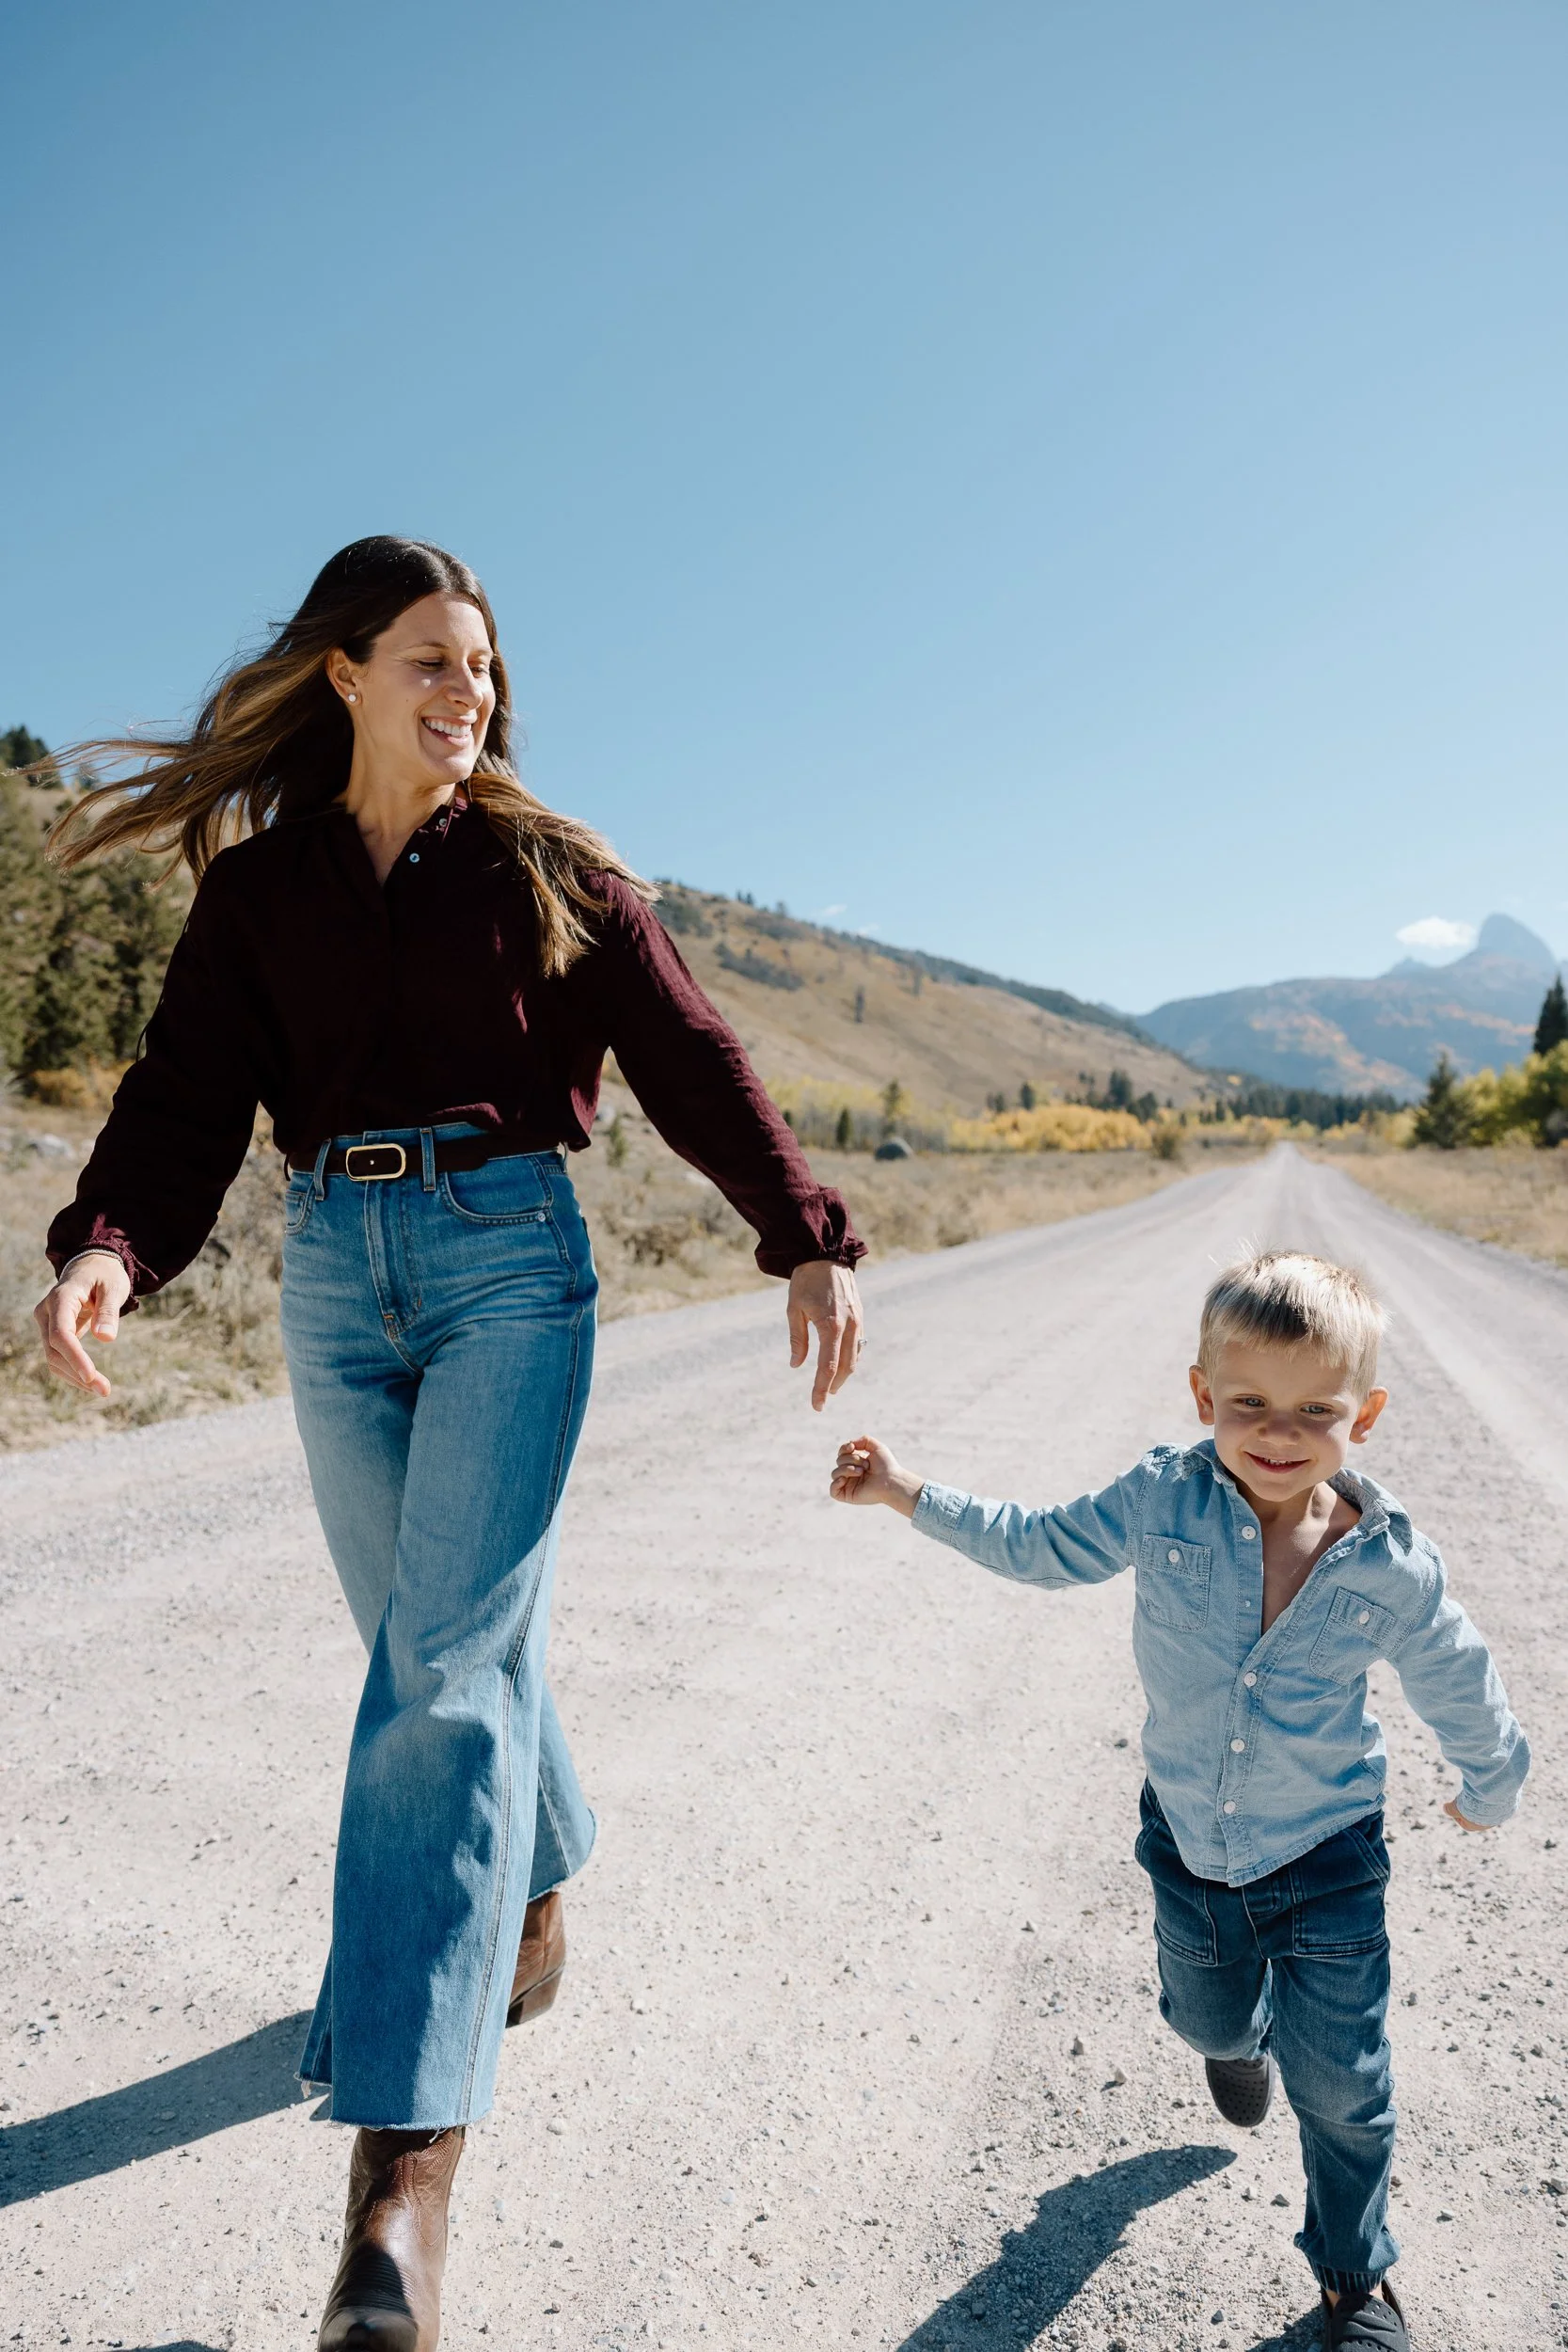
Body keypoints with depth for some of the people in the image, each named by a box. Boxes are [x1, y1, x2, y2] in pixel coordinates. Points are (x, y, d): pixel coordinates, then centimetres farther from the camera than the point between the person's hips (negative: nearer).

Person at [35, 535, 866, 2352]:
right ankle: (540, 1880, 41)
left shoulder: (547, 869, 3)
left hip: (508, 1259, -3)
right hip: (334, 1269, 3)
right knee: (432, 1643, 13)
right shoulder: (259, 885, 7)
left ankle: (406, 2154, -11)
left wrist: (806, 1238, -11)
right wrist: (106, 1249, -21)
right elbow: (189, 1094, -2)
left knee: (449, 1658, -13)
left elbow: (693, 1061, -1)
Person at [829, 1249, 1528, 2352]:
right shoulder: (1165, 1501, -20)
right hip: (1190, 1839, 2)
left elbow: (1460, 1689, -2)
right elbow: (1043, 1546, -5)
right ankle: (1244, 2034, 66)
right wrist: (913, 1495, -9)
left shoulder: (1392, 1565, -21)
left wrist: (1492, 1790, 15)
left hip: (1327, 1856, -2)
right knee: (1210, 2013, 27)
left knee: (1340, 2086, 9)